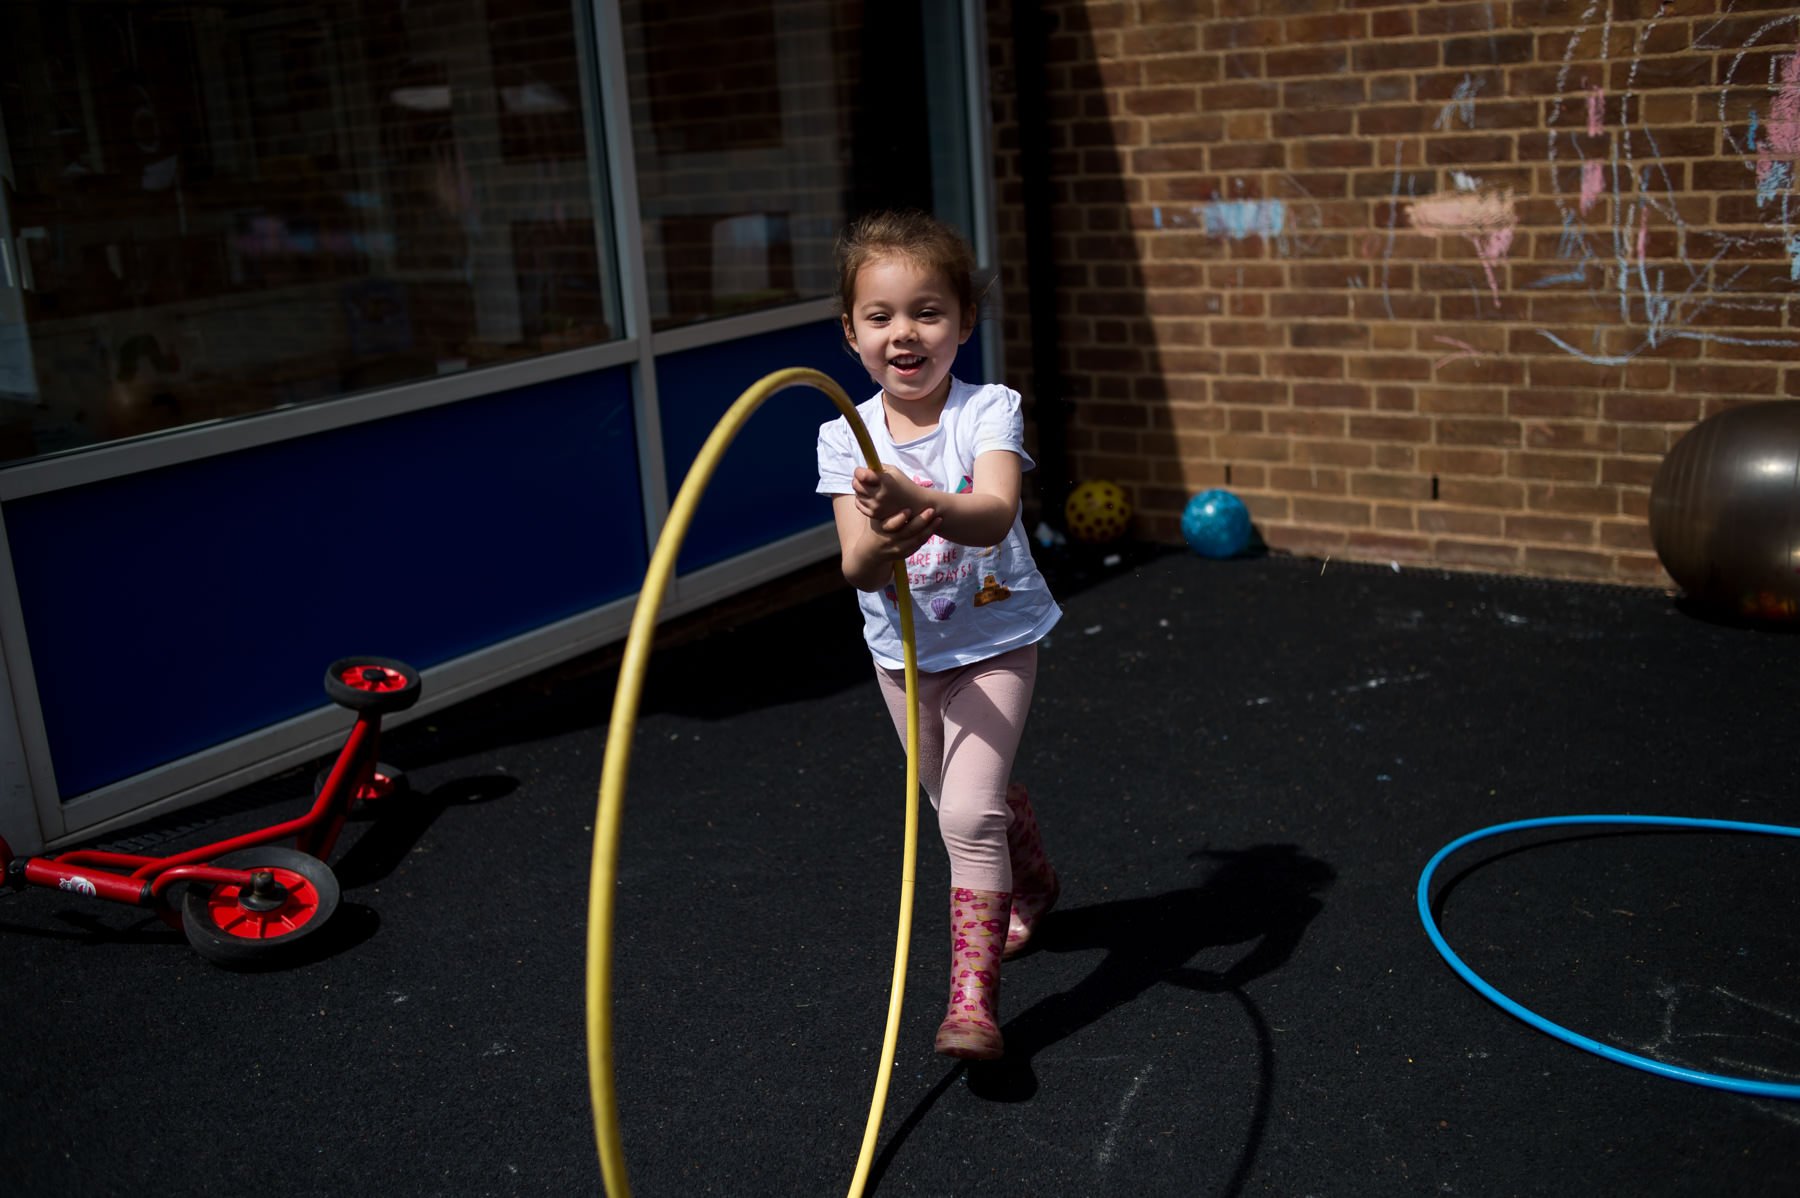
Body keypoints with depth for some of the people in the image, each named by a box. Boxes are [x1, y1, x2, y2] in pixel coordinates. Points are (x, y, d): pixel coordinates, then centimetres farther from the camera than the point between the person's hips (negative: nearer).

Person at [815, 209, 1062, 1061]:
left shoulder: (989, 411, -19)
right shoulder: (845, 436, -11)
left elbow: (994, 515, -39)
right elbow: (856, 570, -22)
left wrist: (921, 503, -59)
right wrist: (879, 539, -46)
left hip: (991, 644, -4)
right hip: (902, 649, 4)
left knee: (968, 812, -18)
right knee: (957, 800, 21)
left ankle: (973, 993, -7)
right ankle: (1031, 886, 52)